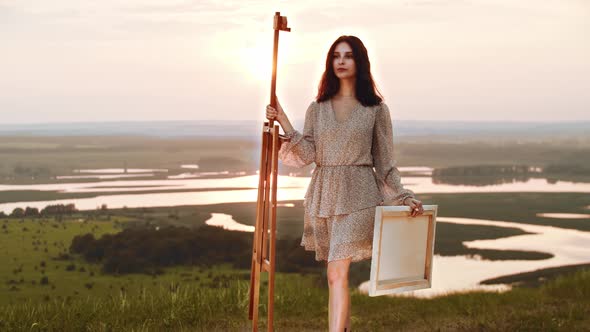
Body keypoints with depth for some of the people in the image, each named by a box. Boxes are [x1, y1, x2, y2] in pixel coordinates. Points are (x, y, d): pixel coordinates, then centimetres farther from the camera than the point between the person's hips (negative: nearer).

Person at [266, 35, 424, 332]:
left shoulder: (376, 109, 1)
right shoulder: (317, 109, 8)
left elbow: (384, 161, 4)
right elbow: (308, 155, -2)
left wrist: (404, 196, -4)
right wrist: (284, 123, -11)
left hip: (357, 196, -4)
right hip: (323, 195, 4)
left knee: (337, 273, -14)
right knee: (337, 272, 13)